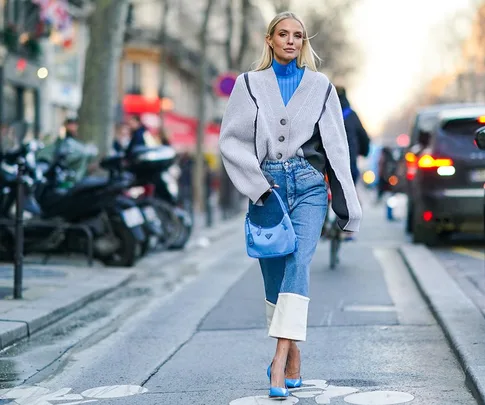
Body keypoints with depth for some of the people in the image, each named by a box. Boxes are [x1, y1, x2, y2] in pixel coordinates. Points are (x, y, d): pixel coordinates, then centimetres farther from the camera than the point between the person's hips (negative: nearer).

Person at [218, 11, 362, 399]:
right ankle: (294, 364, 17)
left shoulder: (320, 86, 10)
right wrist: (258, 184, -9)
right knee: (274, 273, 4)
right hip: (265, 188, 1)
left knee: (298, 262, -20)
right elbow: (230, 139, 3)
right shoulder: (249, 84, 9)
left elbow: (336, 147, 11)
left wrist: (347, 205, 10)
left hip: (308, 187, -1)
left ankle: (280, 360, -29)